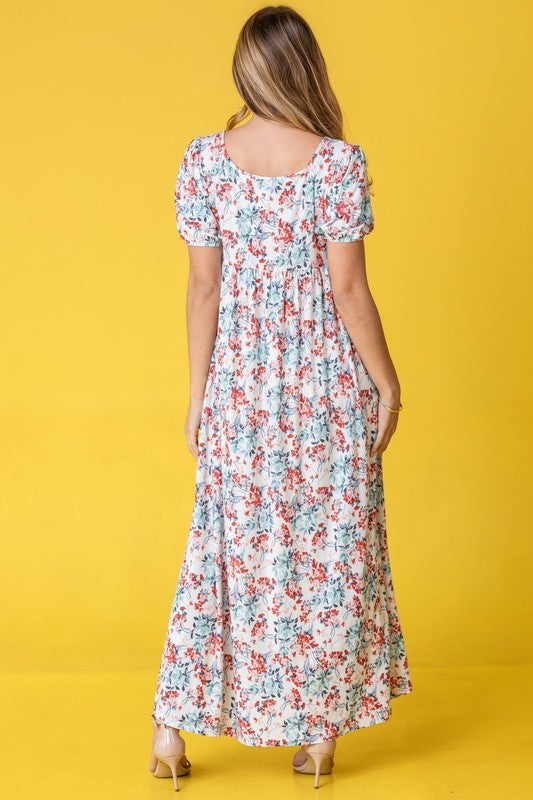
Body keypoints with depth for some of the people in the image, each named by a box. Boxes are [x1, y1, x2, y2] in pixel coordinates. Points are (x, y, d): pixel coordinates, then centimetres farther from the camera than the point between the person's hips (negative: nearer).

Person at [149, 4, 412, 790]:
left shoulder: (204, 159, -5)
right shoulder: (338, 163, -12)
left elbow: (204, 286, -2)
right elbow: (348, 289, -11)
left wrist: (199, 391, 6)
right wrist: (387, 381, 1)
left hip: (240, 378, 3)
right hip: (327, 379, -2)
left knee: (228, 543, 13)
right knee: (331, 546, 10)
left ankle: (172, 727, 16)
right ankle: (322, 734, 19)